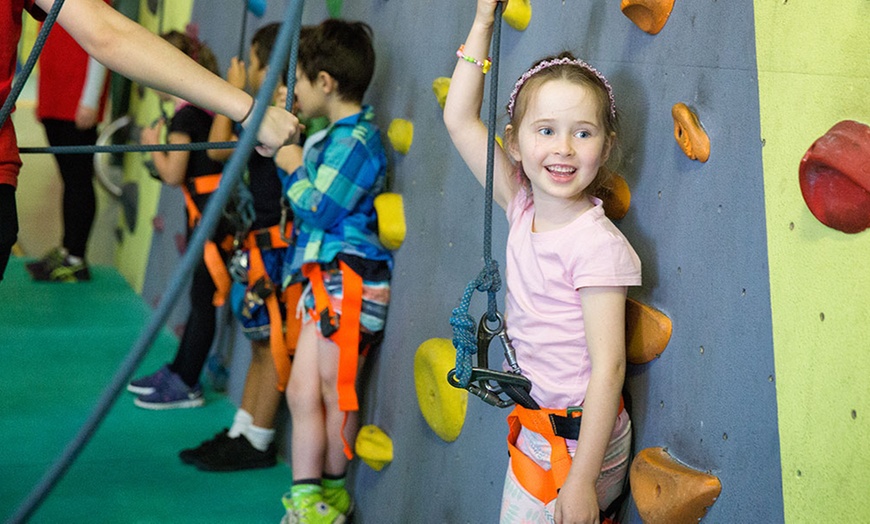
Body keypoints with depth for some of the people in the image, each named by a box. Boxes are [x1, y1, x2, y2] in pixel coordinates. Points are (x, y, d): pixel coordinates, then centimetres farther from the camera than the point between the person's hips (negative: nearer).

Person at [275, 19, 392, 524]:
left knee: (335, 393, 2)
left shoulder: (356, 140, -14)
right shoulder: (336, 135, 15)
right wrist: (290, 153, 18)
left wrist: (293, 168, -3)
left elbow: (319, 209, -17)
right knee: (302, 394, 9)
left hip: (350, 282, -10)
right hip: (322, 279, 10)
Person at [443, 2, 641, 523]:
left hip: (578, 441, -6)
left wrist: (581, 480, -23)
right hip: (530, 430, 6)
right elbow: (460, 120, 3)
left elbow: (608, 368, -22)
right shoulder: (523, 207, -1)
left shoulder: (597, 245, -20)